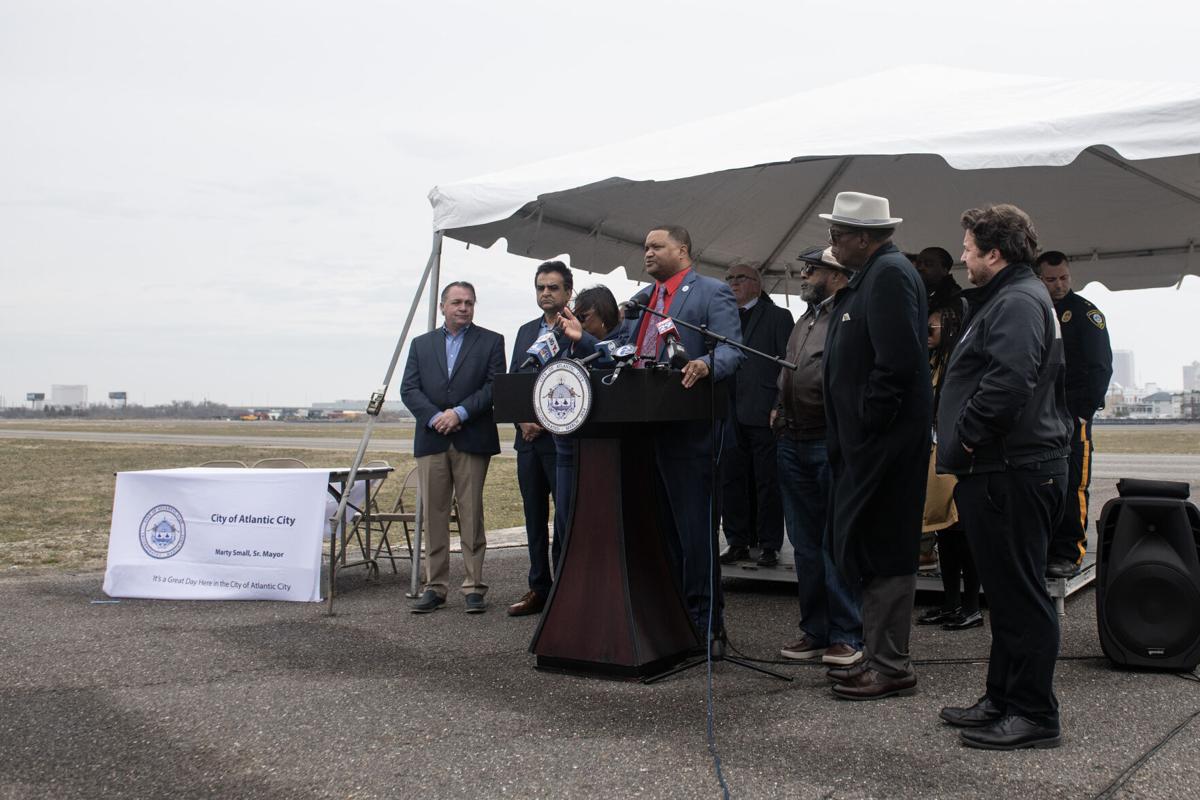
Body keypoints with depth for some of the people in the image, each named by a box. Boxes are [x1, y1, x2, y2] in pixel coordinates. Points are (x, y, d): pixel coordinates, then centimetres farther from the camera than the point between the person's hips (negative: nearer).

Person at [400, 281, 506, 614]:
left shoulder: (491, 342, 8)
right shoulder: (421, 344, 15)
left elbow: (495, 386, -3)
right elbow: (408, 389, 6)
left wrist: (460, 412, -13)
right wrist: (435, 417, -9)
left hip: (472, 440, -3)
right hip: (431, 440, 3)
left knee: (471, 515, -2)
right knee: (433, 515, 4)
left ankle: (474, 587, 4)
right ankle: (435, 587, 10)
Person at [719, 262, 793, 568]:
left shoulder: (778, 317, 5)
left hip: (762, 413, -4)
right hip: (729, 413, 4)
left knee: (767, 481, 0)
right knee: (731, 479, 5)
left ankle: (769, 544, 7)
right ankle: (738, 541, 13)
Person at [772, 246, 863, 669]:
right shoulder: (804, 321, 19)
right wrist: (779, 407, 16)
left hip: (831, 444, -8)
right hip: (793, 442, 9)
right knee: (805, 544, 11)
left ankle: (846, 635, 6)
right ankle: (815, 631, 19)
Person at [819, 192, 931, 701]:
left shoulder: (889, 274, -14)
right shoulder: (873, 274, 17)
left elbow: (897, 361, -23)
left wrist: (866, 424, -17)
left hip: (883, 442, -10)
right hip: (868, 441, 10)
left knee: (879, 550, -4)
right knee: (868, 548, 14)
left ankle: (890, 667, 6)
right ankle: (879, 656, 24)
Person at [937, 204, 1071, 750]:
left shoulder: (1018, 303, -14)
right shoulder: (1003, 299, 21)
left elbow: (1008, 381, -28)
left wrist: (965, 439, -17)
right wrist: (961, 450, 15)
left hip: (1013, 473, -11)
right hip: (999, 470, 11)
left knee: (1020, 593, -4)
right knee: (1007, 591, 16)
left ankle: (1034, 715, 5)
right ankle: (1003, 700, 26)